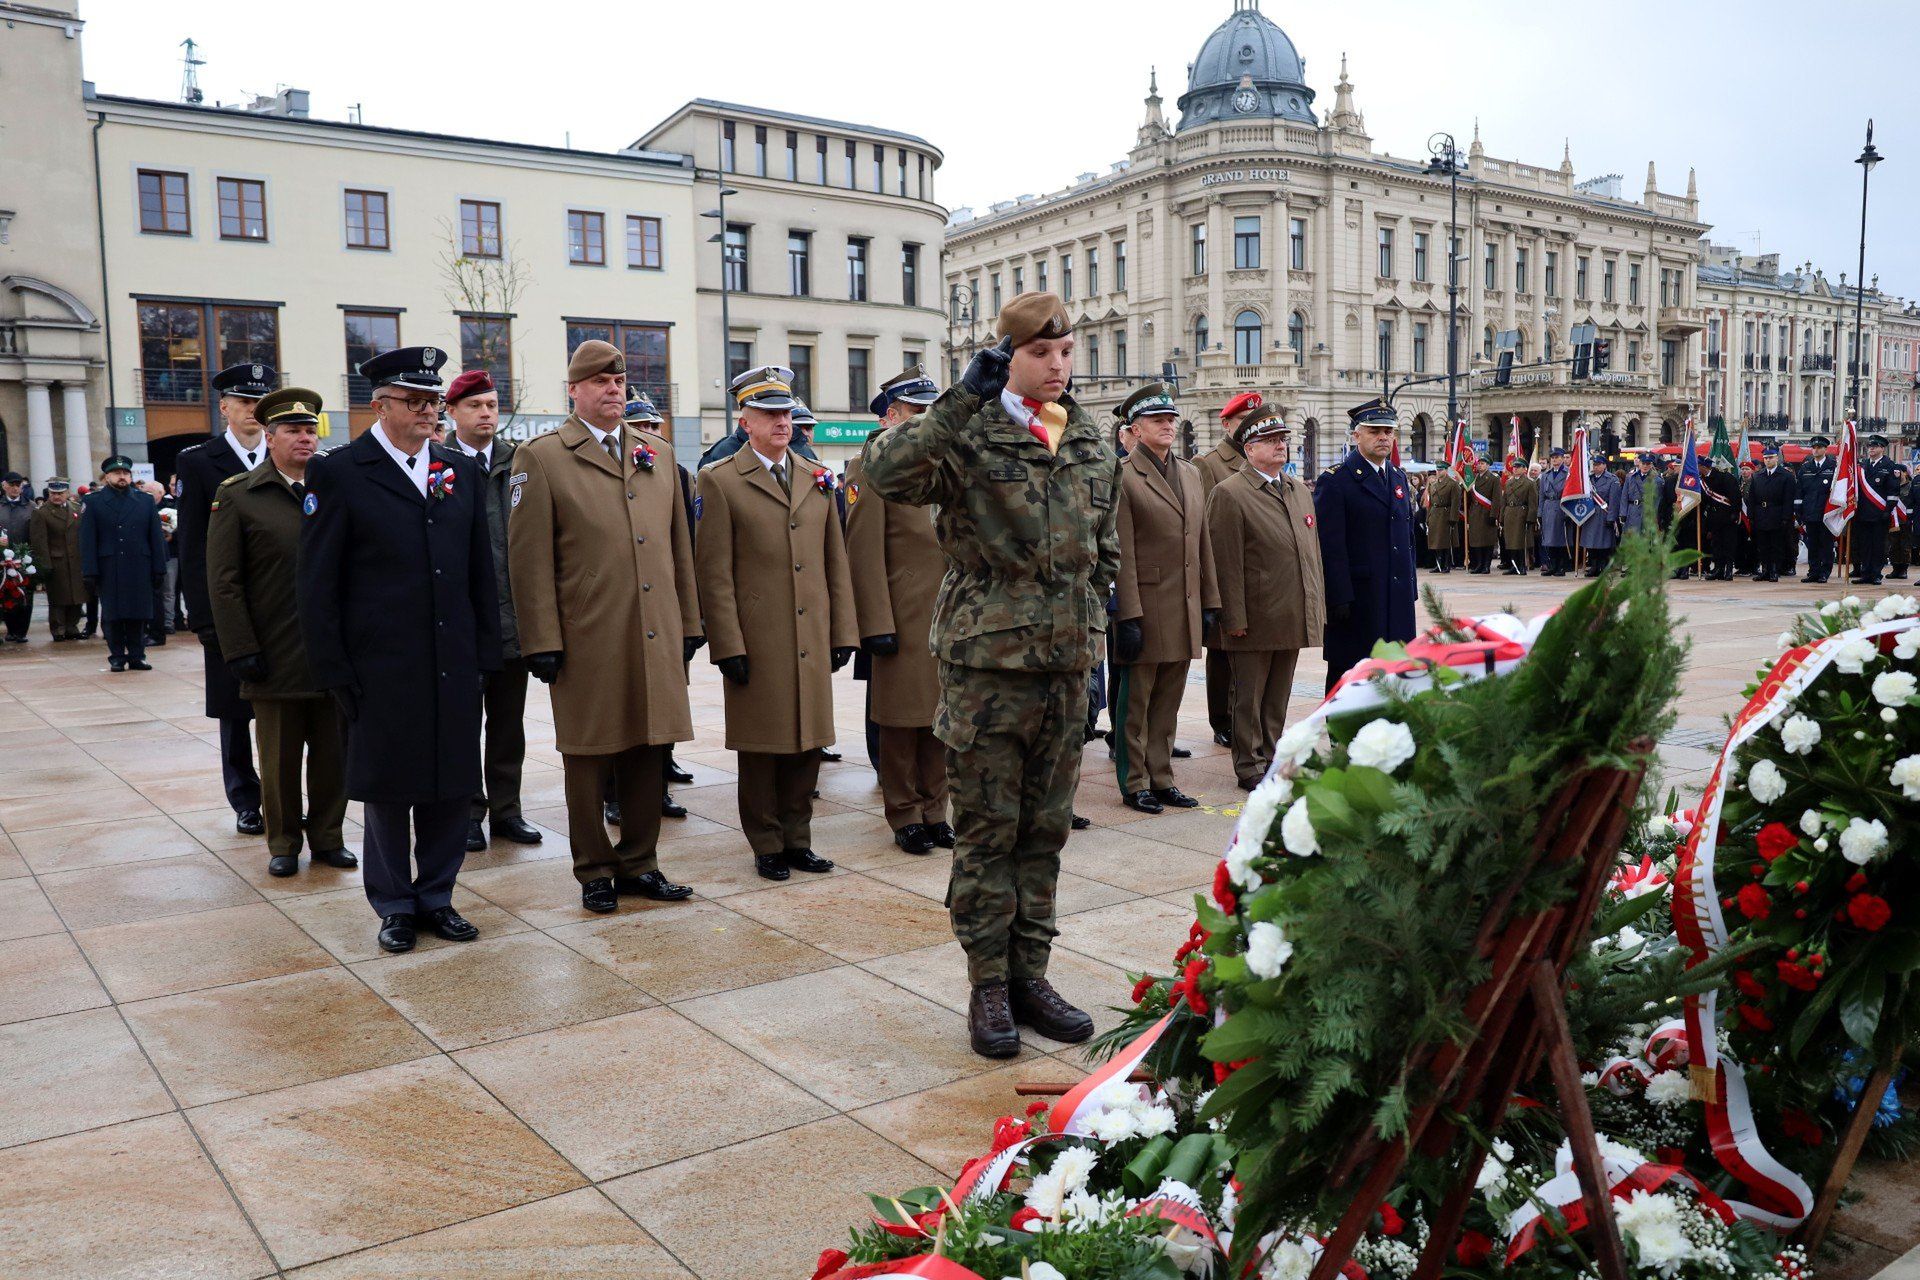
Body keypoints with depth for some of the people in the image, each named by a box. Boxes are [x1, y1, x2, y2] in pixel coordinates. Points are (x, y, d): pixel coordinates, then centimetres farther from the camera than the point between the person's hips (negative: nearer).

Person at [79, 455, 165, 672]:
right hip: (108, 570, -1)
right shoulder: (94, 502, 6)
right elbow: (87, 539, 1)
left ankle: (137, 656, 9)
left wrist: (159, 568, 2)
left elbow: (156, 537, 8)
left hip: (139, 570, 1)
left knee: (138, 614, 2)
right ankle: (117, 657, 10)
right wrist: (90, 572, -6)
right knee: (112, 615, 3)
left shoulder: (146, 501, 11)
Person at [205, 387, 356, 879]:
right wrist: (241, 650, -9)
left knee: (333, 752, 9)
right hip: (275, 656, -3)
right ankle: (283, 844, 23)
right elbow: (223, 581, -3)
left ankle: (327, 837, 23)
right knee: (280, 758, 8)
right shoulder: (236, 495, -1)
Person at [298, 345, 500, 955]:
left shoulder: (463, 472, 10)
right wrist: (333, 669, -8)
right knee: (387, 790, 8)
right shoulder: (338, 473, -3)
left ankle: (436, 896, 25)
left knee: (452, 786, 9)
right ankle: (394, 904, 24)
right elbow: (317, 584, -4)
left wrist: (486, 652, 7)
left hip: (455, 667, 4)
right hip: (380, 670, -4)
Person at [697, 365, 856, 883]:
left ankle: (797, 839, 23)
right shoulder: (719, 481, -2)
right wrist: (729, 646, -11)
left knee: (808, 744, 10)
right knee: (762, 747, 5)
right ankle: (766, 845, 18)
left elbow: (836, 563, 14)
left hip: (813, 641, 5)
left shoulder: (818, 480, 13)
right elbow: (714, 572, -6)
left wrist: (844, 632, 9)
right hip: (757, 642, -4)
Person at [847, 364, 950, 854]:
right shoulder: (869, 470, -6)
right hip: (903, 620, -6)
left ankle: (933, 812, 22)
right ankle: (905, 817, 15)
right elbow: (864, 555, -11)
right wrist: (877, 625, -16)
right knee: (900, 722, 3)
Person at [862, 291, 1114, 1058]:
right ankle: (988, 986, 16)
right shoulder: (969, 436, -6)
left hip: (1066, 663, 5)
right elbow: (883, 471, -24)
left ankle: (1029, 974, 25)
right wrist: (962, 401, -28)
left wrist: (1091, 637, 13)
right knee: (987, 831, 4)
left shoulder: (1093, 446, 11)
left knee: (1046, 829, 12)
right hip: (986, 659, -5)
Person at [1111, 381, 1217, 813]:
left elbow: (1203, 542, 16)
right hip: (1145, 604, -6)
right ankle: (1134, 784, 14)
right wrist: (1128, 616, -16)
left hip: (1185, 608, 7)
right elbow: (1122, 554, -13)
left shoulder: (1190, 473, 14)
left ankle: (1161, 778, 23)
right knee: (1135, 701, 4)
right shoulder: (1122, 476, -9)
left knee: (1168, 701, 13)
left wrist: (1210, 601, 12)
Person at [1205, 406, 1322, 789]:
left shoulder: (1301, 491, 14)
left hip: (1293, 620, 7)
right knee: (1249, 697, 4)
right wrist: (1235, 618, -16)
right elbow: (1226, 563, -13)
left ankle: (1272, 758, 26)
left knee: (1279, 695, 15)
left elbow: (1313, 553, 18)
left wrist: (1318, 609, 14)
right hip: (1255, 620, -7)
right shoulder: (1229, 493, -9)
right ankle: (1249, 767, 14)